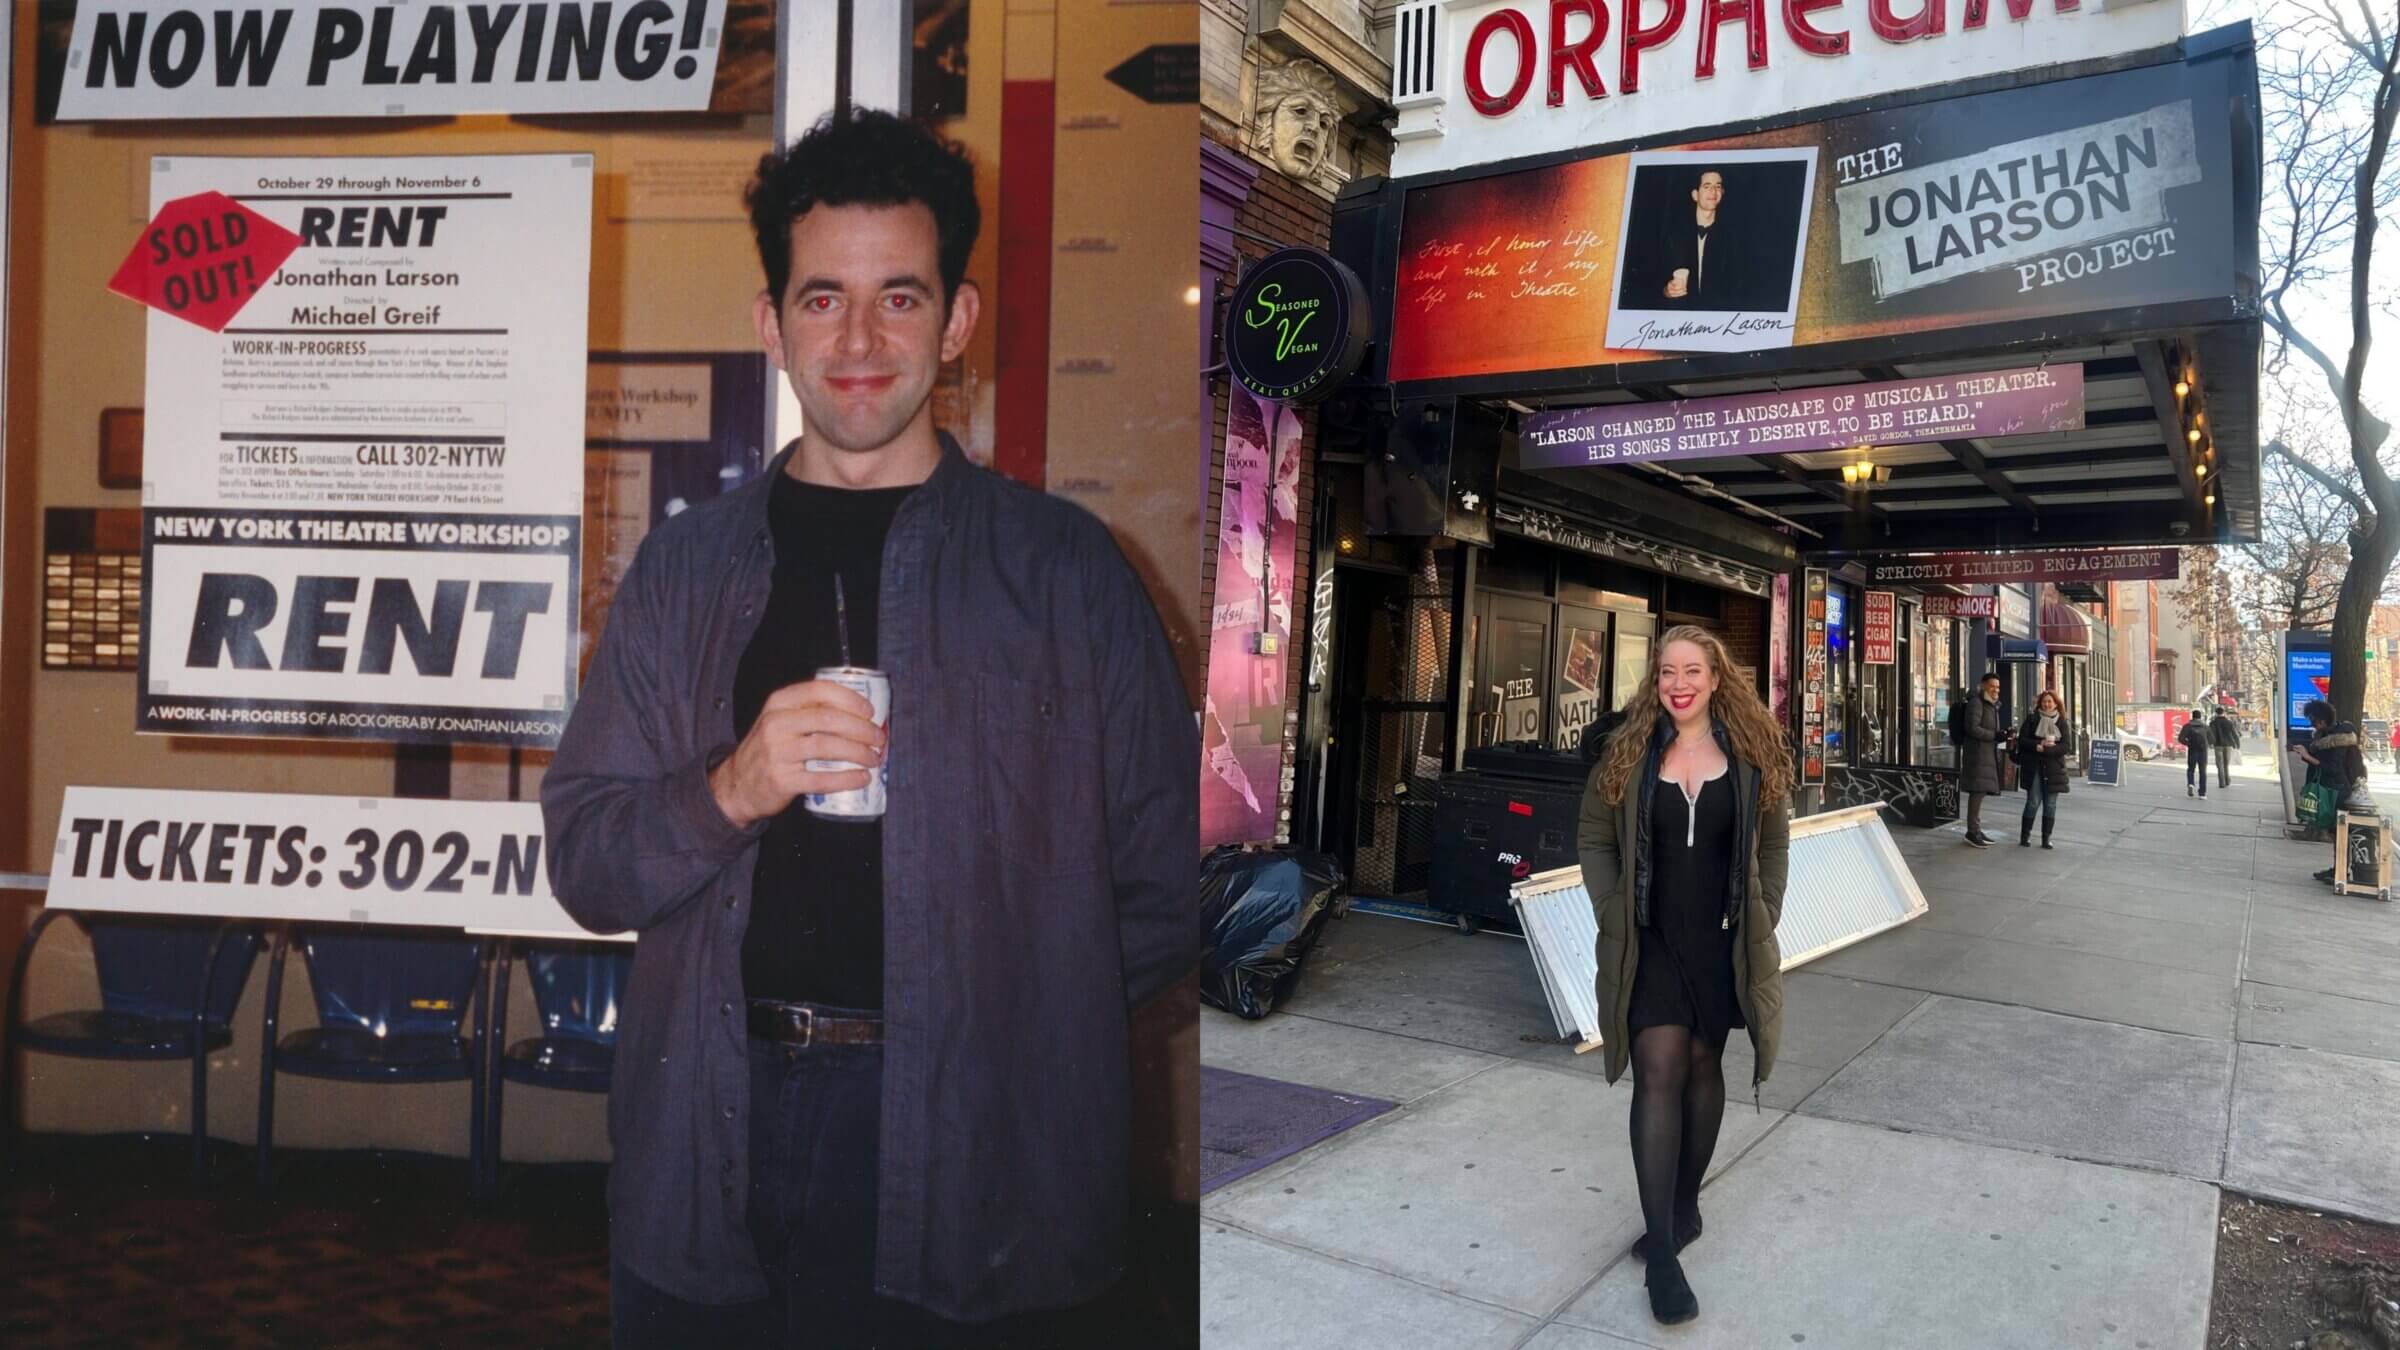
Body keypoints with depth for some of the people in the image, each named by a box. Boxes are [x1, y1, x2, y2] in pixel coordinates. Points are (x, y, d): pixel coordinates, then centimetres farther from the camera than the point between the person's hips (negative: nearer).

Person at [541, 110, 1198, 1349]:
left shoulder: (1063, 569, -2)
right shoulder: (686, 566, 6)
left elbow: (1163, 893, -1)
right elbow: (583, 865, 4)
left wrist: (1003, 1019, -5)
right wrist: (732, 790, -13)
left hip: (962, 1153, -2)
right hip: (709, 1139, 2)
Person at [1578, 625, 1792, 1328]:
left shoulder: (1752, 755, 0)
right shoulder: (1629, 753, -2)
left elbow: (1773, 841, 8)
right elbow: (1593, 837, 4)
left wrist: (1761, 920, 3)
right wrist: (1612, 913, -4)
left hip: (1721, 941, 2)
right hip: (1650, 940, -2)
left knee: (1702, 1064, 12)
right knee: (1660, 1069, -9)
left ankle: (1685, 1205, 29)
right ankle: (1662, 1253, -8)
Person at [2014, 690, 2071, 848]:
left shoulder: (2061, 722, 7)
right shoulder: (2032, 718, 4)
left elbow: (2065, 746, -3)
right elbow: (2022, 740, -2)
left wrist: (2045, 749, -17)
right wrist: (2038, 745, -18)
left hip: (2053, 768, 2)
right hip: (2034, 767, -2)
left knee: (2050, 804, 3)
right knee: (2033, 802, -5)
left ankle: (2046, 838, 9)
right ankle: (2024, 836, 4)